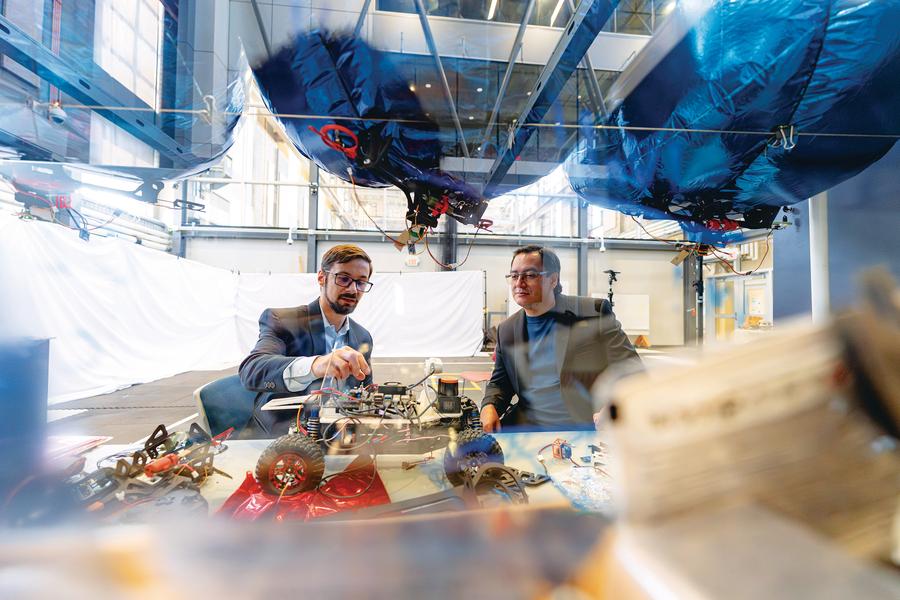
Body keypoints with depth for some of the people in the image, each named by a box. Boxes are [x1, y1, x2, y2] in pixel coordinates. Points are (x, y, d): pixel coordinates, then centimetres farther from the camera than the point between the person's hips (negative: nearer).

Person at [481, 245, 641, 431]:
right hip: (526, 430, 3)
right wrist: (490, 406, -4)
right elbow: (499, 382, 17)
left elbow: (629, 370, -4)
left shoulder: (595, 312, -4)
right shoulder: (506, 330, 9)